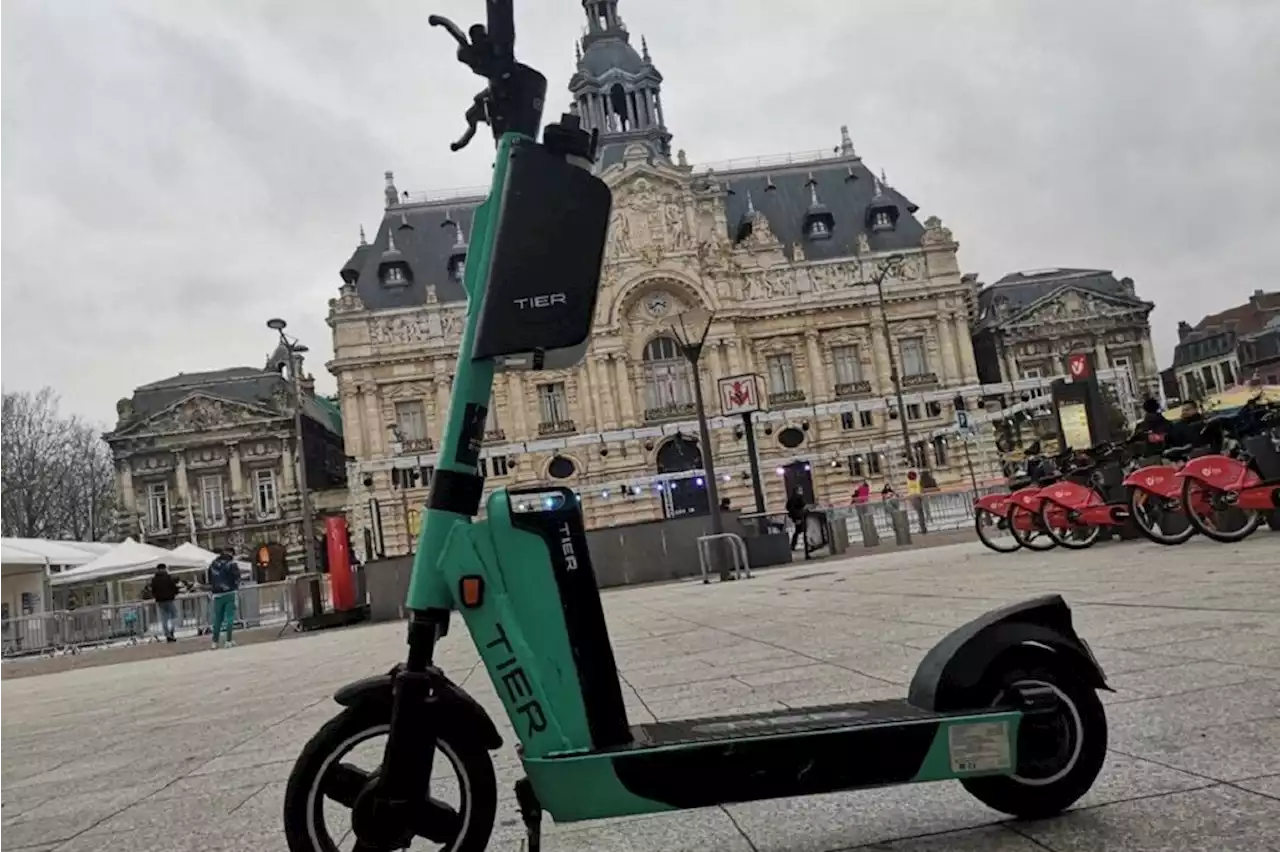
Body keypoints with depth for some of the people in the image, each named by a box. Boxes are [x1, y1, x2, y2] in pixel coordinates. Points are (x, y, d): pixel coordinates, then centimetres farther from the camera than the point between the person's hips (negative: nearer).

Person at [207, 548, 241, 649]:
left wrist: (211, 591, 20)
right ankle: (229, 641, -6)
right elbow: (237, 577, -8)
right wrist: (237, 586, 10)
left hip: (217, 594, 4)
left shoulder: (212, 564, 9)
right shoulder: (231, 563, -6)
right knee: (230, 616, -2)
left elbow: (209, 579, 12)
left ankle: (215, 641, 15)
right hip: (229, 593, -4)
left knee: (217, 618, 12)